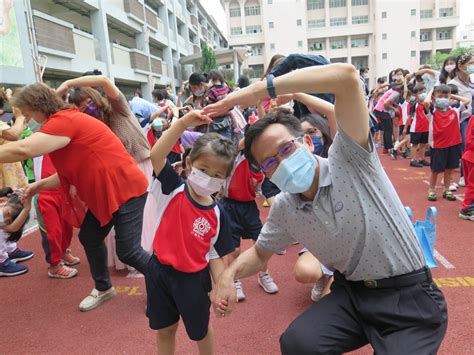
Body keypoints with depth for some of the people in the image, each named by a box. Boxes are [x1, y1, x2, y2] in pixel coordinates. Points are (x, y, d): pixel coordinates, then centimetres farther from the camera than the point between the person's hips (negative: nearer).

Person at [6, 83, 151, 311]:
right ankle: (103, 288, 35)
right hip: (103, 193, 10)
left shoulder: (64, 121, -20)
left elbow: (24, 150, -31)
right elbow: (73, 171, 14)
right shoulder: (65, 121, 13)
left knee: (127, 251, -6)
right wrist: (41, 184, 5)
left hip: (126, 189, -10)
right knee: (89, 238, 16)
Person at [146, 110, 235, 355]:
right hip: (160, 272, 0)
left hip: (194, 279, 0)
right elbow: (156, 155, -28)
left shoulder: (217, 214, -9)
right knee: (164, 329, 20)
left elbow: (214, 255, -3)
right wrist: (183, 123, -34)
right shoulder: (173, 189, -12)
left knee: (200, 330, 22)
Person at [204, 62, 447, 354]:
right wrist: (229, 274, -9)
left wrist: (259, 89, -31)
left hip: (410, 297, -4)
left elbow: (347, 76, -29)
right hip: (351, 293, 4)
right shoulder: (283, 210, -2)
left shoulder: (349, 160, -16)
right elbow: (260, 253, 13)